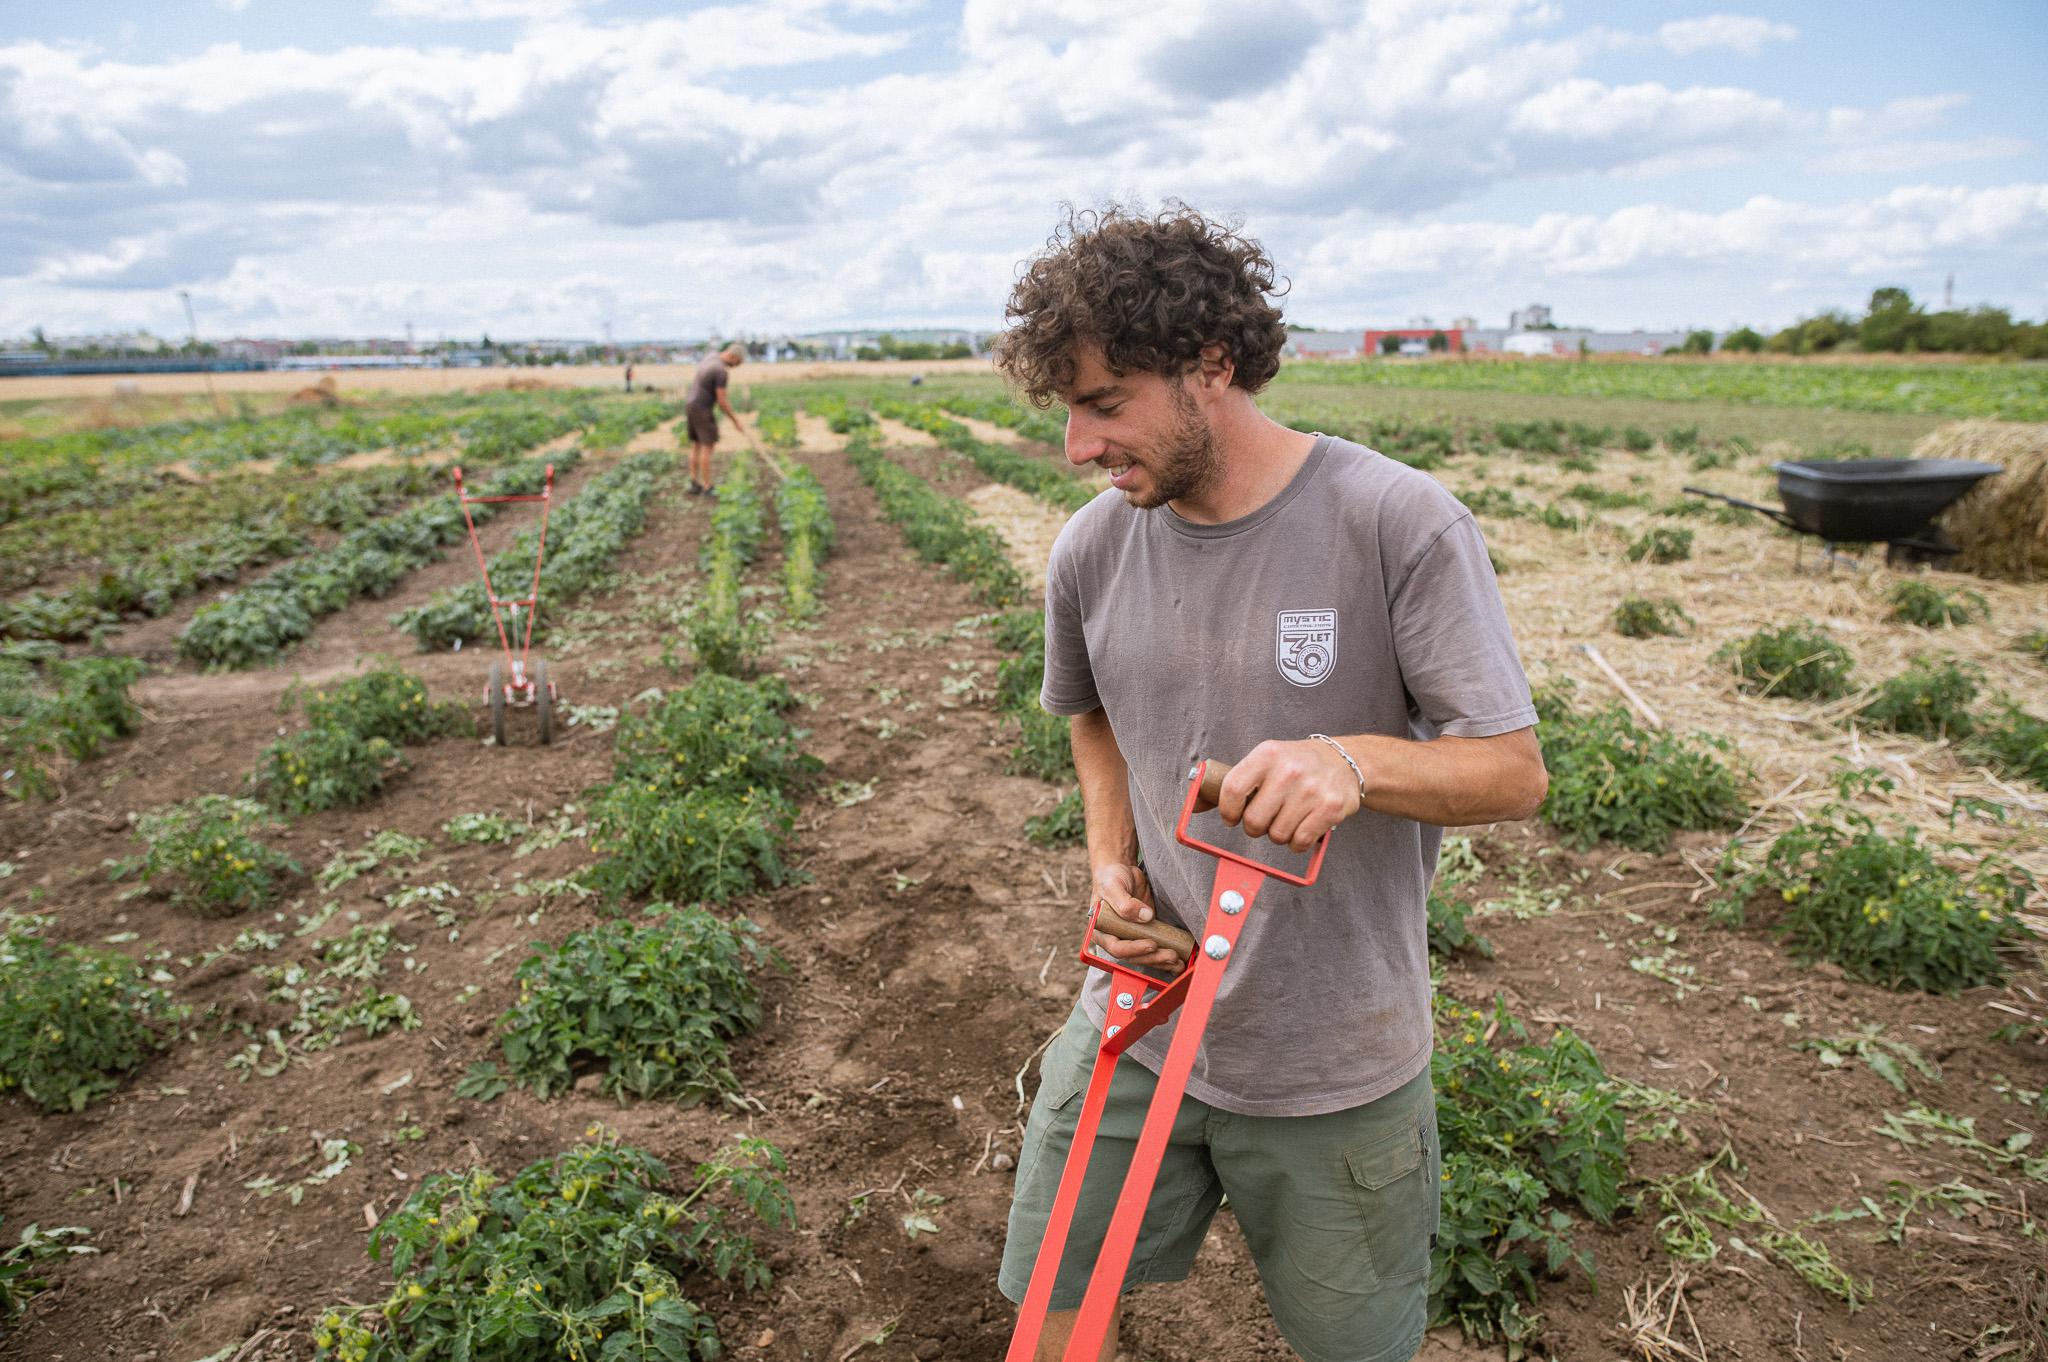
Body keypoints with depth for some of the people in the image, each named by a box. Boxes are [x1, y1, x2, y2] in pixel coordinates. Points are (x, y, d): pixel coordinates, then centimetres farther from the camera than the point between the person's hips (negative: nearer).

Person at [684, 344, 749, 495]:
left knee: (696, 446, 12)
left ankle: (695, 484, 12)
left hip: (691, 407, 9)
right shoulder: (722, 371, -19)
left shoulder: (709, 361, 14)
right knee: (707, 448, -4)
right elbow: (722, 401, -18)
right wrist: (736, 421, -9)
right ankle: (707, 488, -3)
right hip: (702, 410, -9)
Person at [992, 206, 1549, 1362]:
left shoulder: (1402, 524, -18)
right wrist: (1112, 858, -2)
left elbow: (1515, 771, -14)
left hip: (1338, 1065, -3)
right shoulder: (1093, 547, -4)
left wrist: (1353, 762, -34)